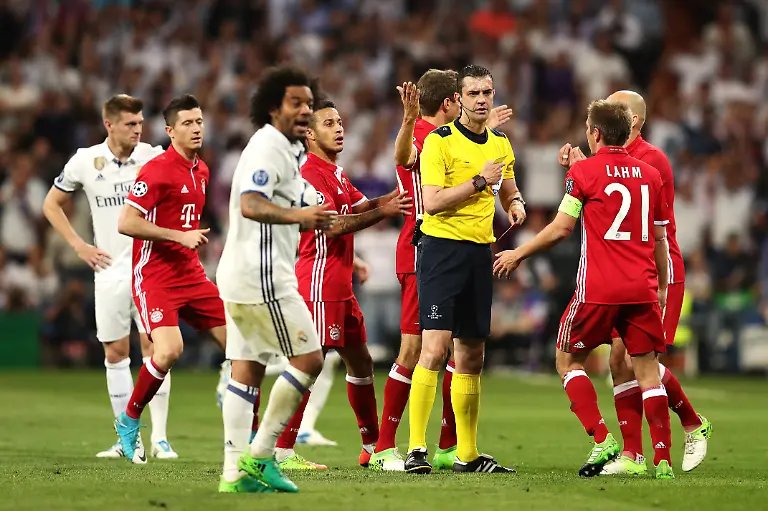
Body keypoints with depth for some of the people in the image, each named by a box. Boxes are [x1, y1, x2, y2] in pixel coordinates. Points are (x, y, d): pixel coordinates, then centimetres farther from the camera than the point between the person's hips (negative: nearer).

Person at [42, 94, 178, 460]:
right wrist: (78, 245, 3)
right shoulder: (85, 162, -1)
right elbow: (52, 204, 12)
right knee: (115, 353, 4)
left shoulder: (154, 157, -5)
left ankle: (160, 437, -4)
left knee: (153, 347, -9)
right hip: (110, 268, 2)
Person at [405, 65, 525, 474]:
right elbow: (432, 202, -16)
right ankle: (416, 449, -16)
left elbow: (508, 190, 29)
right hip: (442, 248, -7)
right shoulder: (439, 141, -8)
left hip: (480, 253, 7)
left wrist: (516, 203, 6)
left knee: (471, 355, 10)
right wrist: (480, 181, -17)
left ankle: (467, 454, 16)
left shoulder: (500, 144, 13)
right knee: (435, 347, -16)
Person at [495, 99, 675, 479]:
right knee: (647, 370, 6)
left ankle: (602, 439, -4)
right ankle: (663, 460, -3)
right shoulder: (649, 174, 11)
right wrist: (661, 288, 26)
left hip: (599, 288, -4)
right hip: (643, 288, 4)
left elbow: (561, 229, -5)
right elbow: (660, 239, 16)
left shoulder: (583, 171, -3)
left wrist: (518, 254, 8)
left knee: (568, 361, 11)